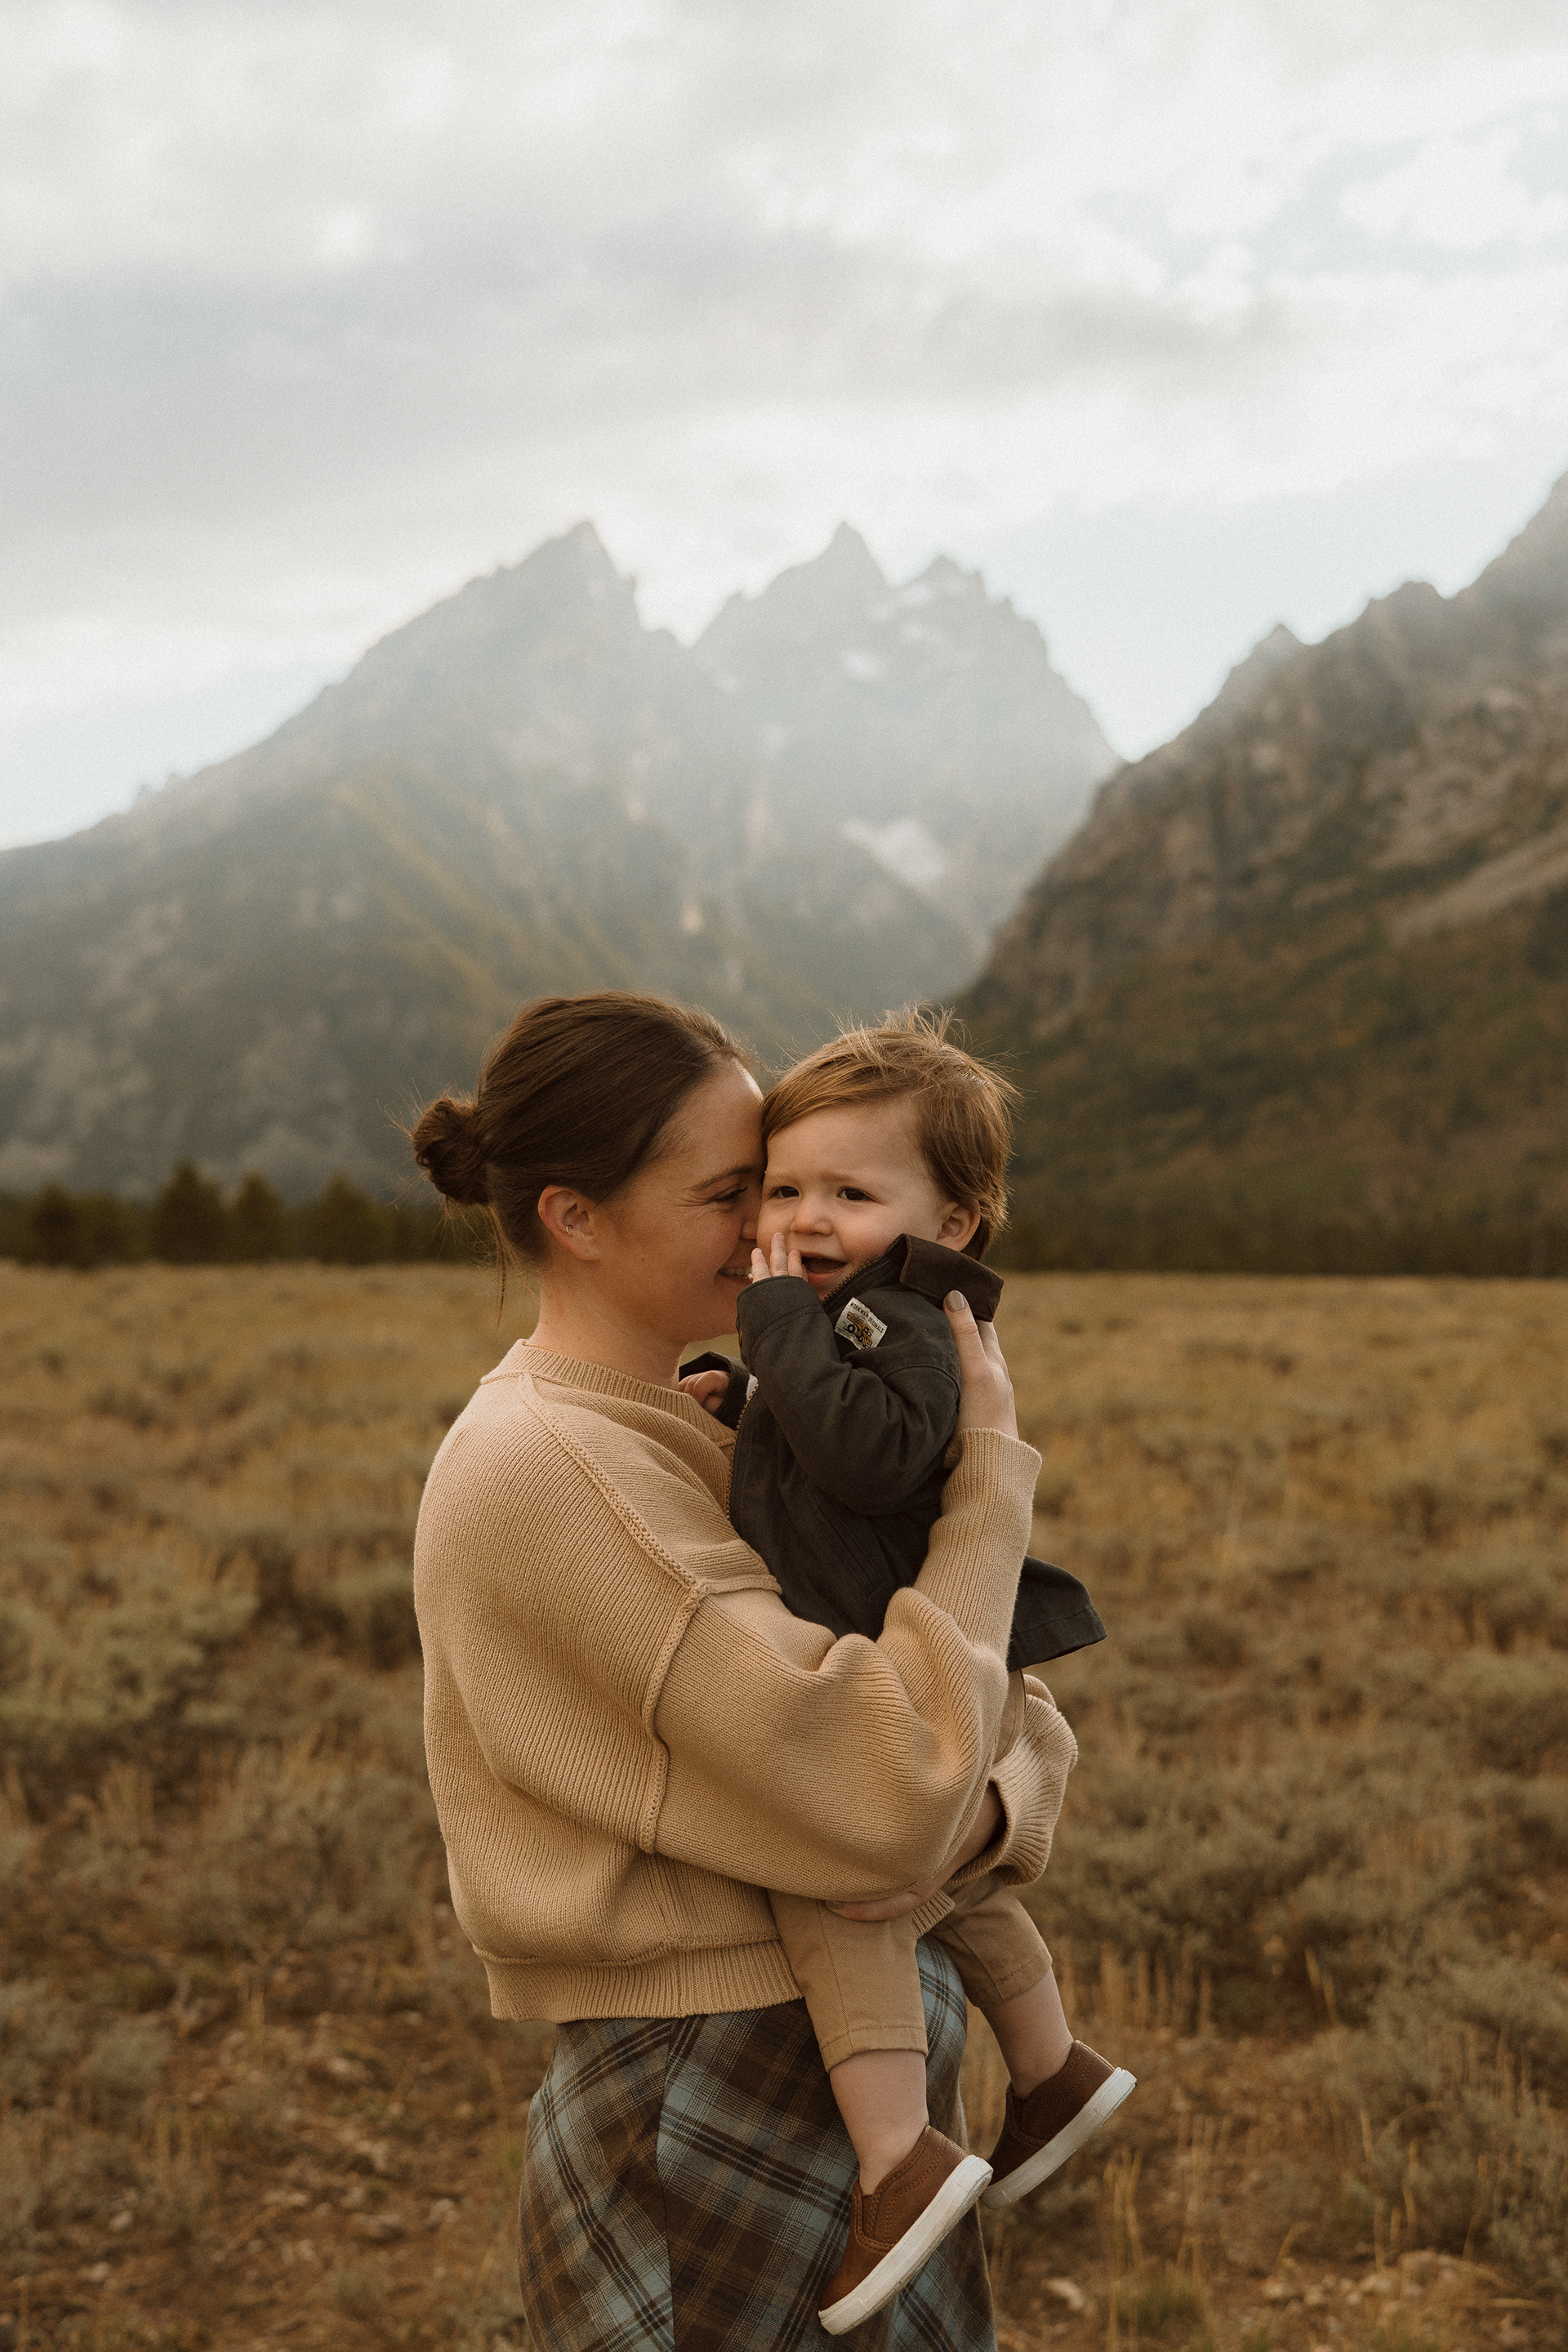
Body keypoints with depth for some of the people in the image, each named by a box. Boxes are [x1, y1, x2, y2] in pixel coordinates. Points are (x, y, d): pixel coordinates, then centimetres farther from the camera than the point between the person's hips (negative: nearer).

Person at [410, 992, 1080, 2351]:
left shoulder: (694, 1438, 7)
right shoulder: (543, 1470, -21)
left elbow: (1018, 1720, 5)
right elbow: (889, 1802, -25)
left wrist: (993, 1801, -18)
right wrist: (993, 1468, -16)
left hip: (864, 2086, 8)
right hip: (718, 2132, -8)